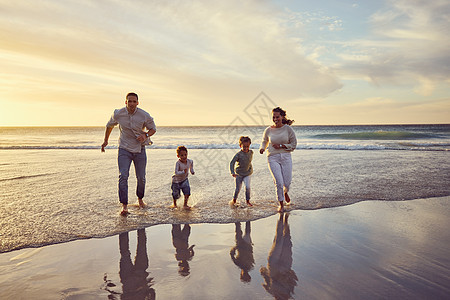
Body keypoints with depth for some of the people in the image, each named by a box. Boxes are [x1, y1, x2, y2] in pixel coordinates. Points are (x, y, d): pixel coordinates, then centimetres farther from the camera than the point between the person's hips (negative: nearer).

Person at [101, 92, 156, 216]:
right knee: (123, 176, -15)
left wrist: (145, 135, -18)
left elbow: (153, 128, 3)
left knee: (141, 178, 7)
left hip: (139, 149, 1)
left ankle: (140, 199, 33)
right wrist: (105, 140, 20)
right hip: (124, 149, 0)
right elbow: (109, 125, 13)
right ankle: (124, 205, -10)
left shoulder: (144, 115, -12)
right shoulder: (118, 114, -8)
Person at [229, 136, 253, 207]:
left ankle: (248, 201, 4)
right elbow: (232, 163, -21)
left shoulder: (251, 152, -4)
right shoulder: (238, 154, -18)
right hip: (238, 174, -2)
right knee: (238, 189, 4)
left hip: (247, 174, 3)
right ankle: (234, 200, 28)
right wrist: (232, 172, -32)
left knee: (247, 187, -13)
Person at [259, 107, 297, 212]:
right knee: (278, 182, -10)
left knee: (287, 182, 0)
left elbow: (293, 144, 3)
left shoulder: (287, 128, -2)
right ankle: (281, 204, 12)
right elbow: (264, 141, 18)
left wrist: (281, 146, -9)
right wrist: (262, 148, -3)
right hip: (273, 158, 0)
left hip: (286, 157, 1)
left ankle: (285, 192, 39)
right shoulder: (268, 130, 0)